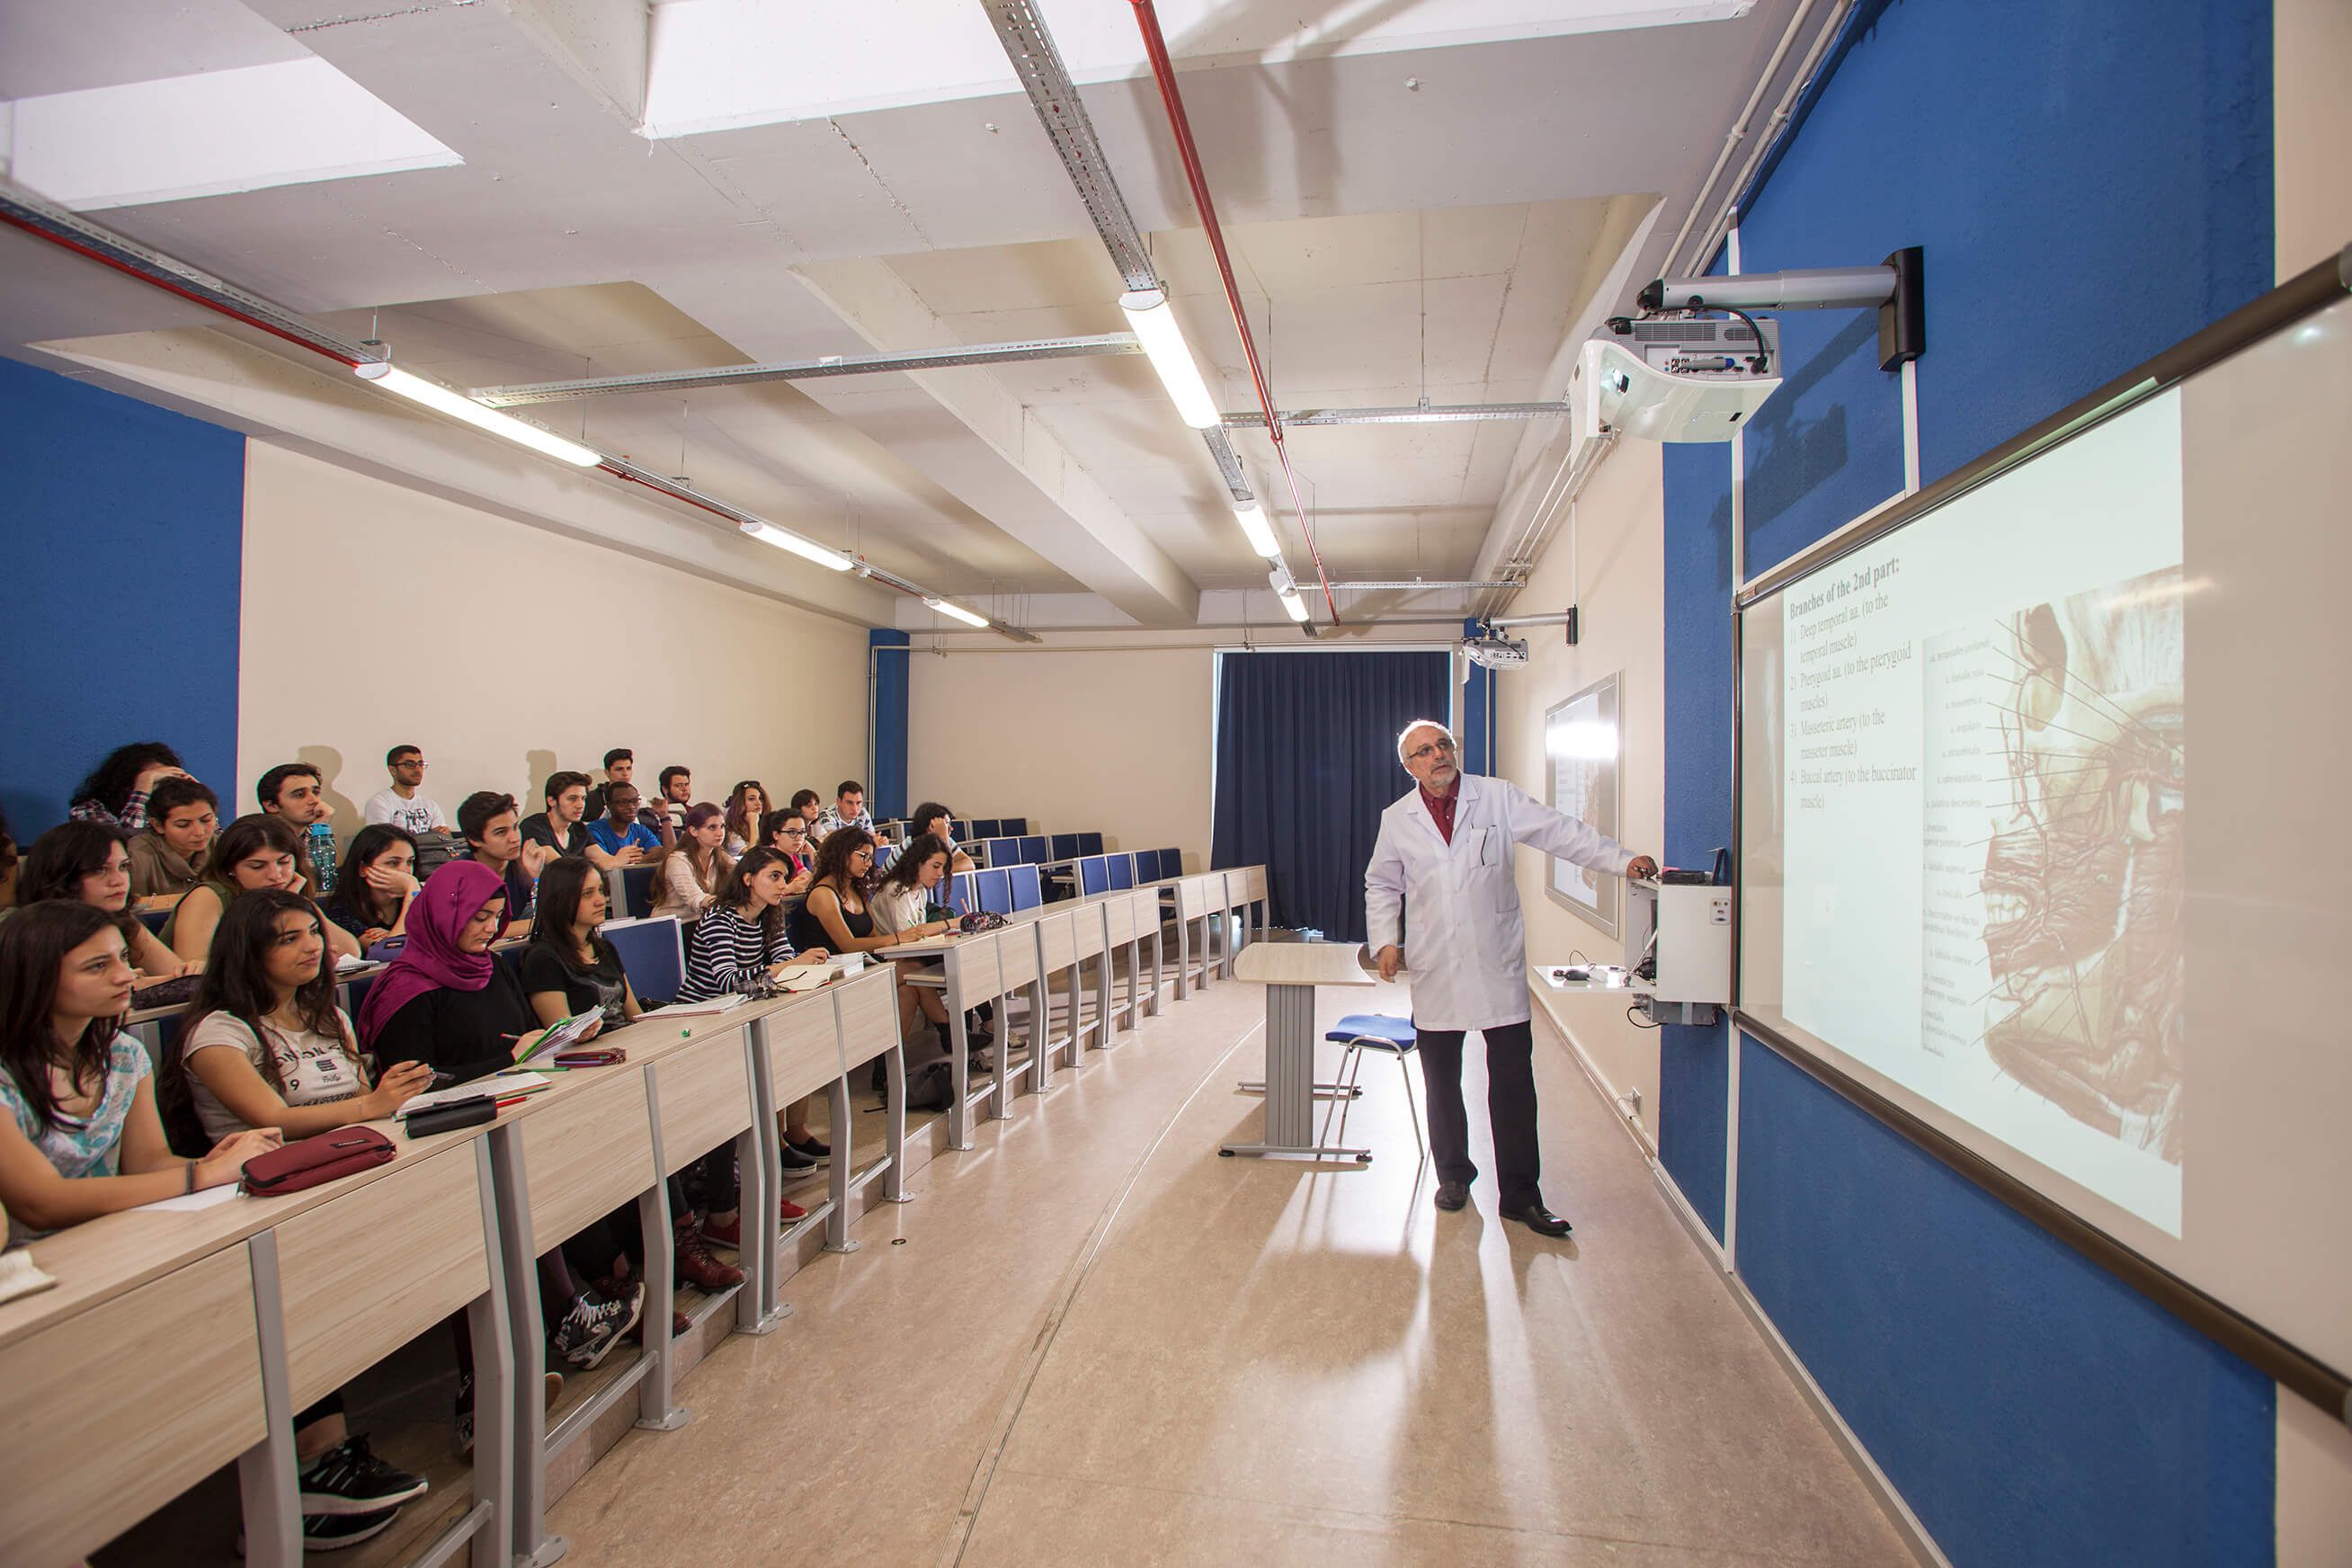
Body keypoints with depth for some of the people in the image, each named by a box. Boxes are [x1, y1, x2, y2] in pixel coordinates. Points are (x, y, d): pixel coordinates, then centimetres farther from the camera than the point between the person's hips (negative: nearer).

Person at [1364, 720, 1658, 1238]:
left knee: (1513, 1080, -1)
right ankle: (1454, 1174, 29)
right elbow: (1381, 886, 16)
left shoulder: (1498, 798, 1)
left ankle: (1521, 1195, 12)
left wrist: (1624, 859, -13)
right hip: (1436, 971, 2)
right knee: (1441, 1081, 9)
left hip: (1498, 967, -1)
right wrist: (1386, 940, 3)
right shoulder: (1397, 819, 6)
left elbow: (1560, 831, -2)